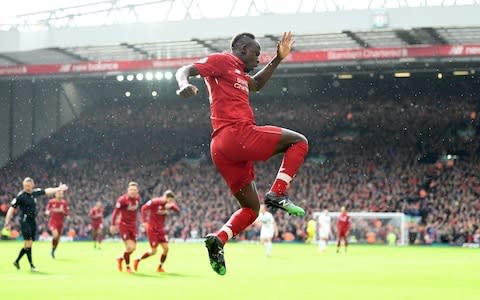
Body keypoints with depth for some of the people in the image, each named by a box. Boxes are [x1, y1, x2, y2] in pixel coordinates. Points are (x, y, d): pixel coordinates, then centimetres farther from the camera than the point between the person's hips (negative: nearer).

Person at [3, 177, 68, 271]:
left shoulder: (35, 192, 5)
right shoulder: (20, 196, -11)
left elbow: (47, 191, 21)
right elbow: (12, 208, -12)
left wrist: (59, 189, 29)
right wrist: (7, 222, -19)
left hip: (32, 221, 7)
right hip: (25, 220, -7)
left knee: (29, 244, 9)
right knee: (28, 243, -10)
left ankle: (17, 261, 23)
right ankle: (31, 266, -7)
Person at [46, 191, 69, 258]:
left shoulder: (64, 203, -1)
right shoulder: (51, 202, -4)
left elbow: (66, 214, 1)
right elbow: (47, 210, 10)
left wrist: (63, 211, -19)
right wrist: (48, 212, -13)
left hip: (60, 223, 3)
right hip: (52, 221, -3)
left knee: (57, 238, 10)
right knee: (55, 234, -28)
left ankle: (53, 251, 32)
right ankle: (52, 249, -7)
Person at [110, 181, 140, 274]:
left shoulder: (137, 198, -1)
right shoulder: (122, 199, -20)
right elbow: (115, 212, -13)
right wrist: (113, 225, -13)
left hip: (133, 226, 6)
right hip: (123, 225, -6)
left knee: (133, 247, 7)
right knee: (129, 246, -13)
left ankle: (121, 258, 34)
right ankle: (127, 267, 7)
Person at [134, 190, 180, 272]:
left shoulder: (168, 204, 1)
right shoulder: (155, 202, -16)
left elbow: (178, 210, -5)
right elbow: (144, 208, -19)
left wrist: (172, 205, -26)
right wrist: (144, 221, -27)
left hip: (161, 229, 6)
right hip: (152, 229, -6)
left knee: (166, 248, -5)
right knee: (153, 251, -7)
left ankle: (160, 267, 12)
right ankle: (138, 260, 14)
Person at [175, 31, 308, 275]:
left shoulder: (238, 72, 30)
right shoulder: (222, 60, 3)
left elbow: (256, 84, 48)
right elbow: (185, 70, -8)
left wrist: (278, 59, 38)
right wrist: (183, 84, -31)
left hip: (221, 149, 10)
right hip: (237, 133, -10)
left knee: (251, 209, 13)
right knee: (298, 142, 0)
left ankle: (218, 239, -7)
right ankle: (277, 194, -14)